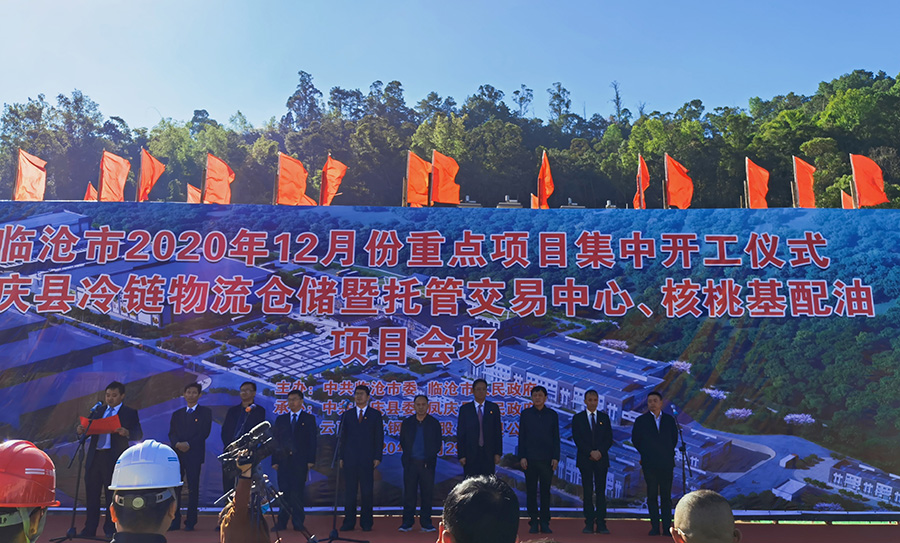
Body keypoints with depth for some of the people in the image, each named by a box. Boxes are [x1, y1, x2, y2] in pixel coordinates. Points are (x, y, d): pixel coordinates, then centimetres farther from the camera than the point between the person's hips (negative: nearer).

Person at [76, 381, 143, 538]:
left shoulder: (129, 413, 1)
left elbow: (139, 435, -9)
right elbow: (87, 427, 12)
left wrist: (126, 433, -29)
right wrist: (79, 429, -11)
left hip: (113, 459, -4)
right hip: (94, 457, 4)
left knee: (112, 496, 3)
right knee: (91, 494, 9)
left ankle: (110, 529, 13)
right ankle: (89, 529, 19)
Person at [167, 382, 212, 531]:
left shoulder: (205, 412, 6)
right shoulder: (177, 414, 18)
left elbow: (205, 432, -4)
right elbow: (172, 433, 9)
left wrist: (189, 444, -14)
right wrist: (177, 444, -12)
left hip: (194, 454, -3)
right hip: (177, 454, 3)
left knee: (193, 488, -1)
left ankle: (190, 522, 5)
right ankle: (174, 521, 8)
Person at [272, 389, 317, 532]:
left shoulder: (309, 419, 6)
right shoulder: (281, 419, 14)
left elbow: (312, 441, 1)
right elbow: (275, 440, 10)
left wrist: (311, 460, -7)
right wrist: (274, 460, 1)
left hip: (300, 461, -2)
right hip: (283, 461, 2)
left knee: (298, 492, -1)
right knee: (284, 492, 2)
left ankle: (298, 522, 7)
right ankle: (282, 522, 10)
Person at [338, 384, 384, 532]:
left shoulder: (375, 414, 7)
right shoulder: (347, 414, 12)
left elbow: (379, 437, 4)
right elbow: (342, 436, 10)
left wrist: (377, 457, -5)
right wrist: (341, 457, 2)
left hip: (367, 459, -1)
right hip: (350, 459, 1)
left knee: (367, 492, 1)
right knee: (349, 491, 3)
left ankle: (366, 523, 10)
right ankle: (349, 522, 11)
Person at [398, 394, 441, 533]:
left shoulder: (434, 423, 5)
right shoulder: (407, 422, 9)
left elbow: (438, 444, 5)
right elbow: (402, 442, 9)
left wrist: (430, 456, -6)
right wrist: (407, 454, -3)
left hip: (427, 463, 0)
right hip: (410, 463, 0)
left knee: (427, 494, 3)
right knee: (409, 493, 2)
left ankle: (426, 522, 12)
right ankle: (407, 522, 10)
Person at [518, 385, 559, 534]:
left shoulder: (552, 415, 7)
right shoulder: (525, 414, 5)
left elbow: (556, 438, 7)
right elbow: (521, 437, 4)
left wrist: (556, 457, -2)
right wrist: (522, 457, -4)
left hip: (547, 459, 0)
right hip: (530, 459, 0)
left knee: (545, 491, 3)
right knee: (531, 491, 3)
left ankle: (545, 523, 10)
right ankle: (533, 522, 10)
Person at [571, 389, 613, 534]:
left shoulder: (604, 417, 11)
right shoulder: (577, 418, 5)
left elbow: (609, 439, 5)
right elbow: (577, 439, -3)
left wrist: (600, 451, -10)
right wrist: (590, 452, -13)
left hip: (601, 458, 1)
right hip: (585, 459, -1)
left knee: (601, 491, 0)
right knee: (587, 492, 1)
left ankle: (601, 524, 2)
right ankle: (589, 523, 4)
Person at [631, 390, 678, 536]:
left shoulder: (669, 419, 8)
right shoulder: (641, 420, 3)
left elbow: (674, 438, 15)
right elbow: (635, 440, 9)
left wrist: (668, 452, 10)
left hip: (666, 463, 1)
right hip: (649, 464, -1)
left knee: (666, 496, 3)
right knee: (652, 496, 2)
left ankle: (667, 527, 9)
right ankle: (655, 527, 8)